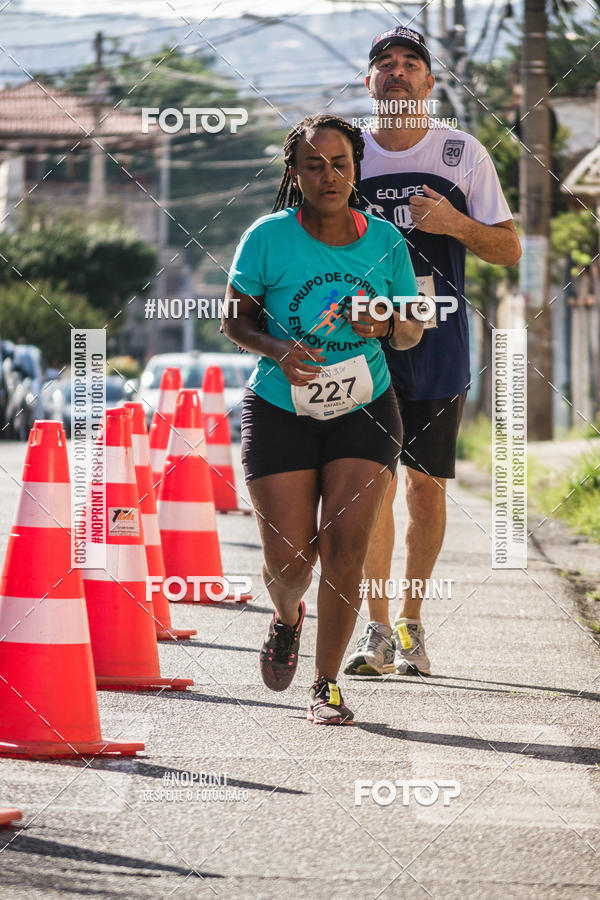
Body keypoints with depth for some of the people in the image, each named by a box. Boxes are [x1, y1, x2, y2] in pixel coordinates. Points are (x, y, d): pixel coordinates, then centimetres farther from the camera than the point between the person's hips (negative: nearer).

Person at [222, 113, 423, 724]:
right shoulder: (268, 237, -9)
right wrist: (276, 350, -20)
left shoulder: (384, 240, -2)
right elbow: (234, 318, 0)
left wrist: (387, 324, -17)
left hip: (364, 410, 1)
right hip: (280, 414, -1)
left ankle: (326, 685, 4)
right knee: (289, 559, -3)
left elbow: (412, 334, 7)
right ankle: (286, 616, 34)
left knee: (344, 550, -10)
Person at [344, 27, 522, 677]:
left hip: (437, 340, 0)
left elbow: (509, 251, 4)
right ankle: (377, 631, -3)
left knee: (426, 483, 3)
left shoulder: (464, 154, 4)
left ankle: (410, 622, 16)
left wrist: (455, 224, -13)